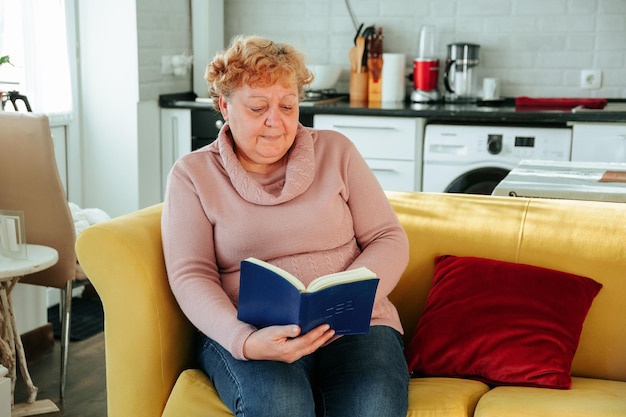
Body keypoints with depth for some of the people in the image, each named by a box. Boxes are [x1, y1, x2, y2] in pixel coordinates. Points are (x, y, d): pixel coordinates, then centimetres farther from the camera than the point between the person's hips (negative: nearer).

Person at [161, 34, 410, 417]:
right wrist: (245, 341, -22)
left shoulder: (335, 151, 11)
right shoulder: (193, 174, 7)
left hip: (352, 325, 1)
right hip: (245, 335, 0)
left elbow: (389, 240, 8)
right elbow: (191, 276, -3)